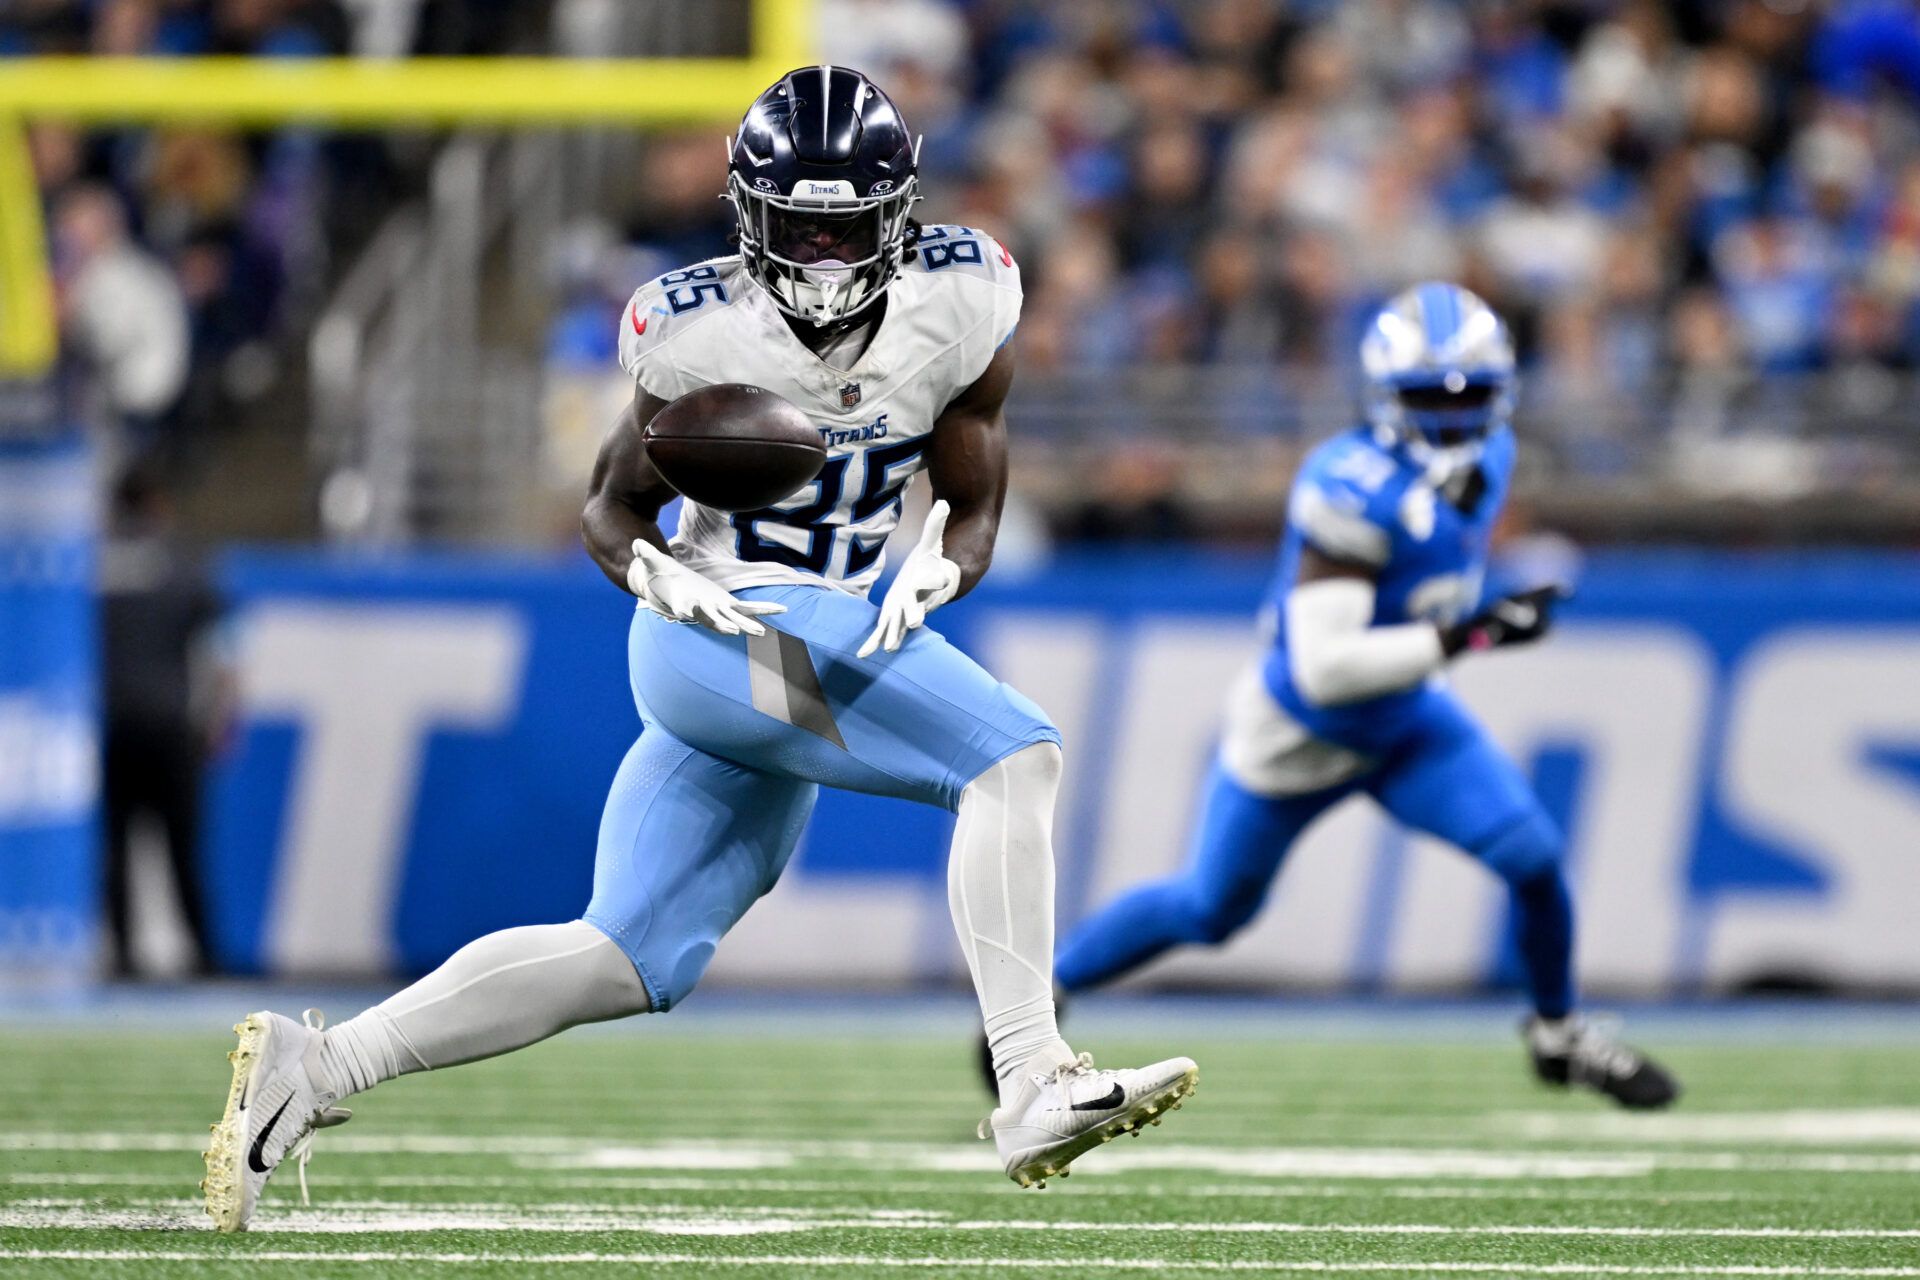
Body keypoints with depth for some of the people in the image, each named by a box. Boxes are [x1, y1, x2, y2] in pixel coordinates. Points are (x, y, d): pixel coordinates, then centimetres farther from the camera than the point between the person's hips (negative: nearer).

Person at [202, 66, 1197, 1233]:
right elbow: (616, 510, 0)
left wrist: (938, 571, -20)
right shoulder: (705, 337, -11)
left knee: (630, 962, 7)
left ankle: (315, 1068, 8)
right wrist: (659, 573, -23)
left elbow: (975, 512, 3)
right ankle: (1034, 1088, -27)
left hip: (838, 635, 6)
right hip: (727, 635, -6)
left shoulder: (957, 314, -1)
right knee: (1016, 753, -22)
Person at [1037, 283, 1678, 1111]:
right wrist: (1467, 637, -39)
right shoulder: (1353, 491, -33)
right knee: (1209, 910, 10)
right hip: (1300, 735, -6)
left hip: (1409, 724, 6)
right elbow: (1324, 668, -38)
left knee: (1533, 856, -9)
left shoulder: (1486, 456, -7)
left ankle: (1558, 1033, 16)